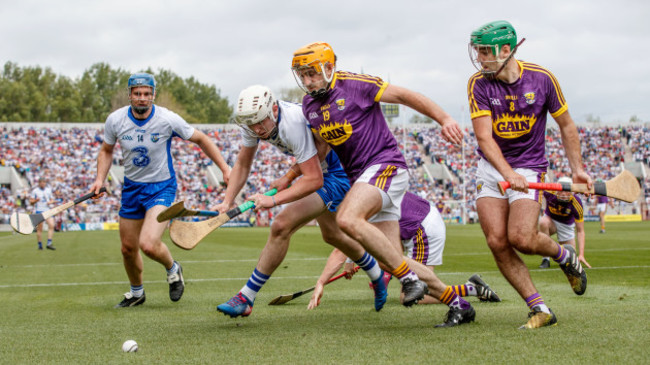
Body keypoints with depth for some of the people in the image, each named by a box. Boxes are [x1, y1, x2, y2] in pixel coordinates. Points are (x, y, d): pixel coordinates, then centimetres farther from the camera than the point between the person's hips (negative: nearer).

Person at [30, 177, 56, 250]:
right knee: (39, 229, -2)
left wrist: (50, 202, -3)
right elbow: (31, 202, 3)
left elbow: (52, 200, 19)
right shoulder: (35, 191, 2)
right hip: (38, 211, -2)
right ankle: (40, 245, 8)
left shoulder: (49, 190, 12)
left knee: (51, 225, -16)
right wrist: (36, 200, -18)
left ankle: (49, 243, -16)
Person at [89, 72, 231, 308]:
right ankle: (136, 292, 38)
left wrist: (225, 169, -8)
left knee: (149, 245, -23)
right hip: (132, 187, 4)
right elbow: (106, 150, 10)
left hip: (161, 187, -4)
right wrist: (100, 179, -5)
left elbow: (201, 140, -4)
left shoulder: (168, 120, -18)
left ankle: (172, 269, 11)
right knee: (128, 248, 10)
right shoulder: (115, 120, -9)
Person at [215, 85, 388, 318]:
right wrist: (227, 202, -13)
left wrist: (274, 200, -39)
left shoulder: (294, 122, -38)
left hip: (336, 173, -10)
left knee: (281, 227, -22)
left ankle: (245, 300, -13)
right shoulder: (253, 121, -14)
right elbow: (242, 165, -1)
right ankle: (377, 276, 54)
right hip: (317, 169, 10)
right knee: (332, 235, 28)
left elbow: (314, 179, -36)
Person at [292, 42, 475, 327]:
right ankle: (457, 303, 14)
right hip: (359, 175, 8)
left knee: (347, 218, -33)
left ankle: (410, 278, -23)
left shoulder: (354, 85, -10)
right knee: (391, 260, 2)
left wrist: (445, 119, -20)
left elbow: (405, 96, -10)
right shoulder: (309, 105, 12)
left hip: (385, 164, -8)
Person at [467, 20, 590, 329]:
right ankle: (540, 309, -2)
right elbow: (484, 138, -17)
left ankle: (564, 255, 13)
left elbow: (566, 125, 6)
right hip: (491, 168, 2)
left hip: (528, 167, -2)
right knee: (497, 242, -11)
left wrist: (577, 169, 3)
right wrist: (508, 174, -31)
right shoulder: (479, 84, -9)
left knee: (520, 238, -20)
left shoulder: (542, 78, -8)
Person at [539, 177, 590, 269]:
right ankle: (546, 259, -25)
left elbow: (580, 231, -26)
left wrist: (581, 255, -32)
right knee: (543, 222, -38)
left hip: (566, 225, 0)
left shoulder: (576, 202, -31)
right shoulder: (549, 192, -32)